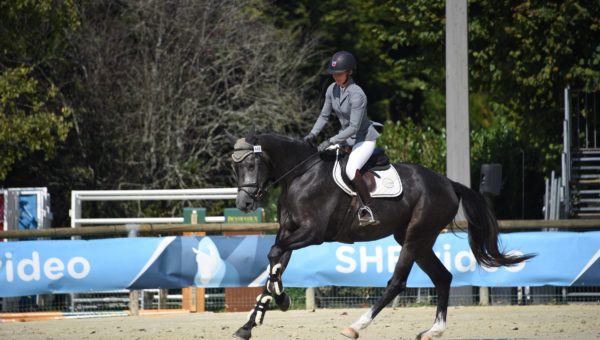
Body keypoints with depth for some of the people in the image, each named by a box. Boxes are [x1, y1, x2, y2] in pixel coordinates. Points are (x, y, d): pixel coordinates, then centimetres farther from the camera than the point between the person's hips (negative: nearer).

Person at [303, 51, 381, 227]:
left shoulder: (356, 95, -27)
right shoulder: (332, 89, -4)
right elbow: (324, 115, 8)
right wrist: (313, 134, -6)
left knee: (351, 170, -29)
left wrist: (330, 142, -29)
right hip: (346, 137, 9)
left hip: (364, 138, -9)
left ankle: (368, 211, -20)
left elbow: (354, 127, -28)